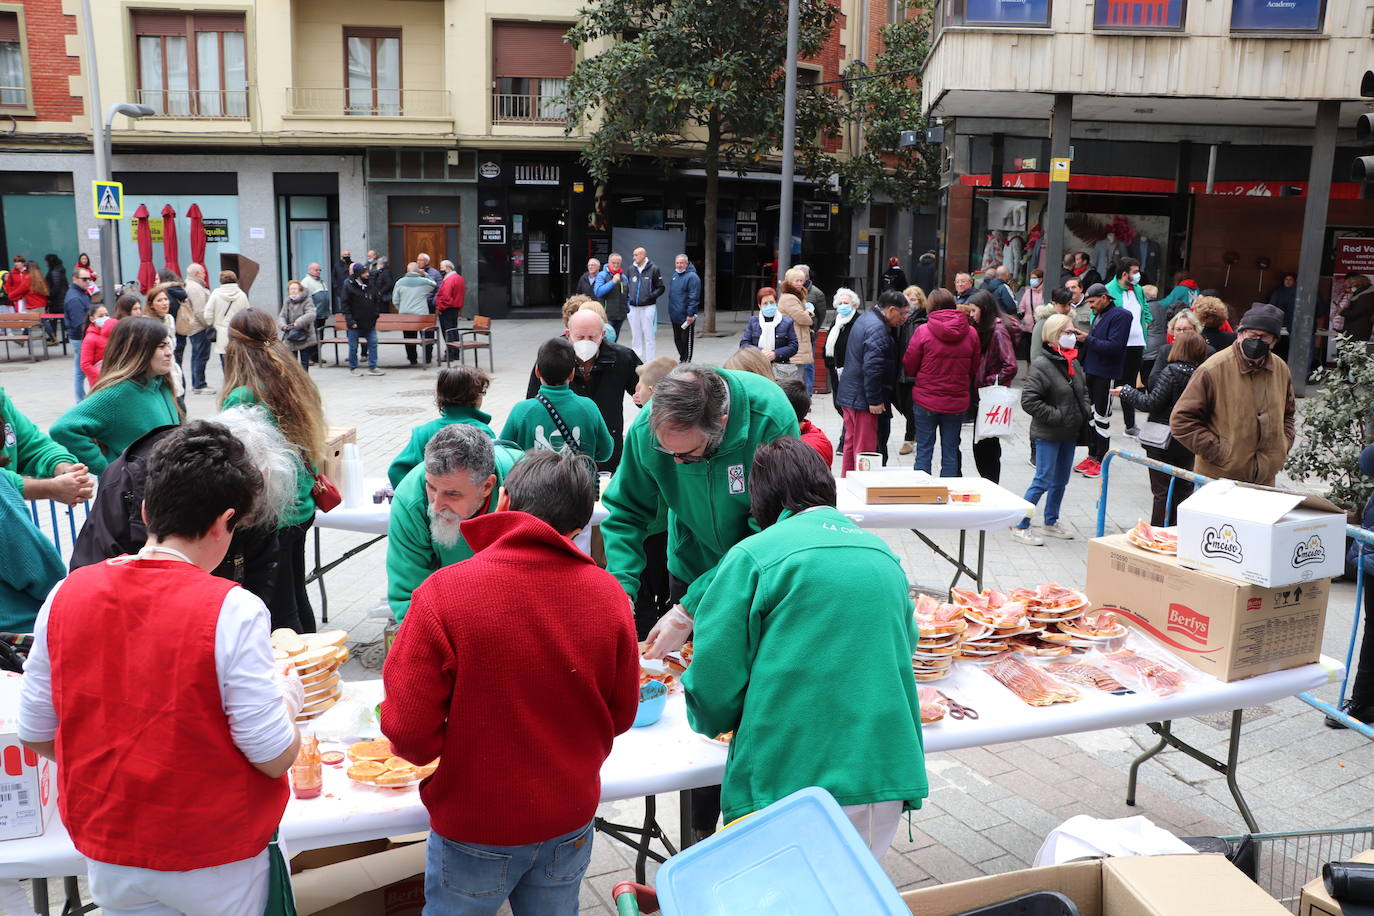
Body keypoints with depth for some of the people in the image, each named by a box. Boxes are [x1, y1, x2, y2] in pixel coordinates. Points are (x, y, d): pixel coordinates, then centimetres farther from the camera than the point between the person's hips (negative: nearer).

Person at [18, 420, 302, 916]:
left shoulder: (66, 596, -8)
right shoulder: (231, 610, -23)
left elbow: (35, 734, 2)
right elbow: (274, 756, -19)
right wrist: (288, 695, 0)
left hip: (106, 857, 4)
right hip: (215, 863, -4)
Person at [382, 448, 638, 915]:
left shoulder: (443, 593, -23)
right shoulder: (607, 594, -13)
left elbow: (409, 735, -20)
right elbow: (621, 716, -1)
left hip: (474, 829, -2)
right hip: (570, 824, 3)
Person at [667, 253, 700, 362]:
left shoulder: (692, 277, -13)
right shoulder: (674, 275, 13)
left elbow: (694, 297, -17)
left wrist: (690, 313, -21)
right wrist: (671, 310, 18)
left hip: (686, 316, -8)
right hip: (674, 315, 8)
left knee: (686, 340, 0)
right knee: (677, 339, 15)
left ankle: (686, 361, 7)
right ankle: (682, 358, 27)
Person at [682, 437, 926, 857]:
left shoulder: (753, 555, -7)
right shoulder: (884, 554, 10)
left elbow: (712, 683, -9)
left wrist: (711, 719, 14)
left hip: (789, 784, -5)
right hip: (887, 782, 5)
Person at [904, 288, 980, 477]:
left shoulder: (923, 330, -11)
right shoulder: (971, 332, -3)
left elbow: (908, 366, -3)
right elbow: (975, 369, 7)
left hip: (926, 399, -2)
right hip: (958, 401, 2)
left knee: (924, 451, 6)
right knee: (951, 452, 11)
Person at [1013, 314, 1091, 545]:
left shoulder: (1074, 364, 8)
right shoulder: (1042, 366, -17)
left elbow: (1083, 393, 23)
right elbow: (1028, 400, -22)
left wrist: (1087, 412, 5)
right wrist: (1056, 416, -20)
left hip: (1070, 434, 8)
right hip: (1048, 435, -8)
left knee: (1061, 480, 17)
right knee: (1043, 481, -6)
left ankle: (1050, 522, 33)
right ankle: (1020, 527, 3)